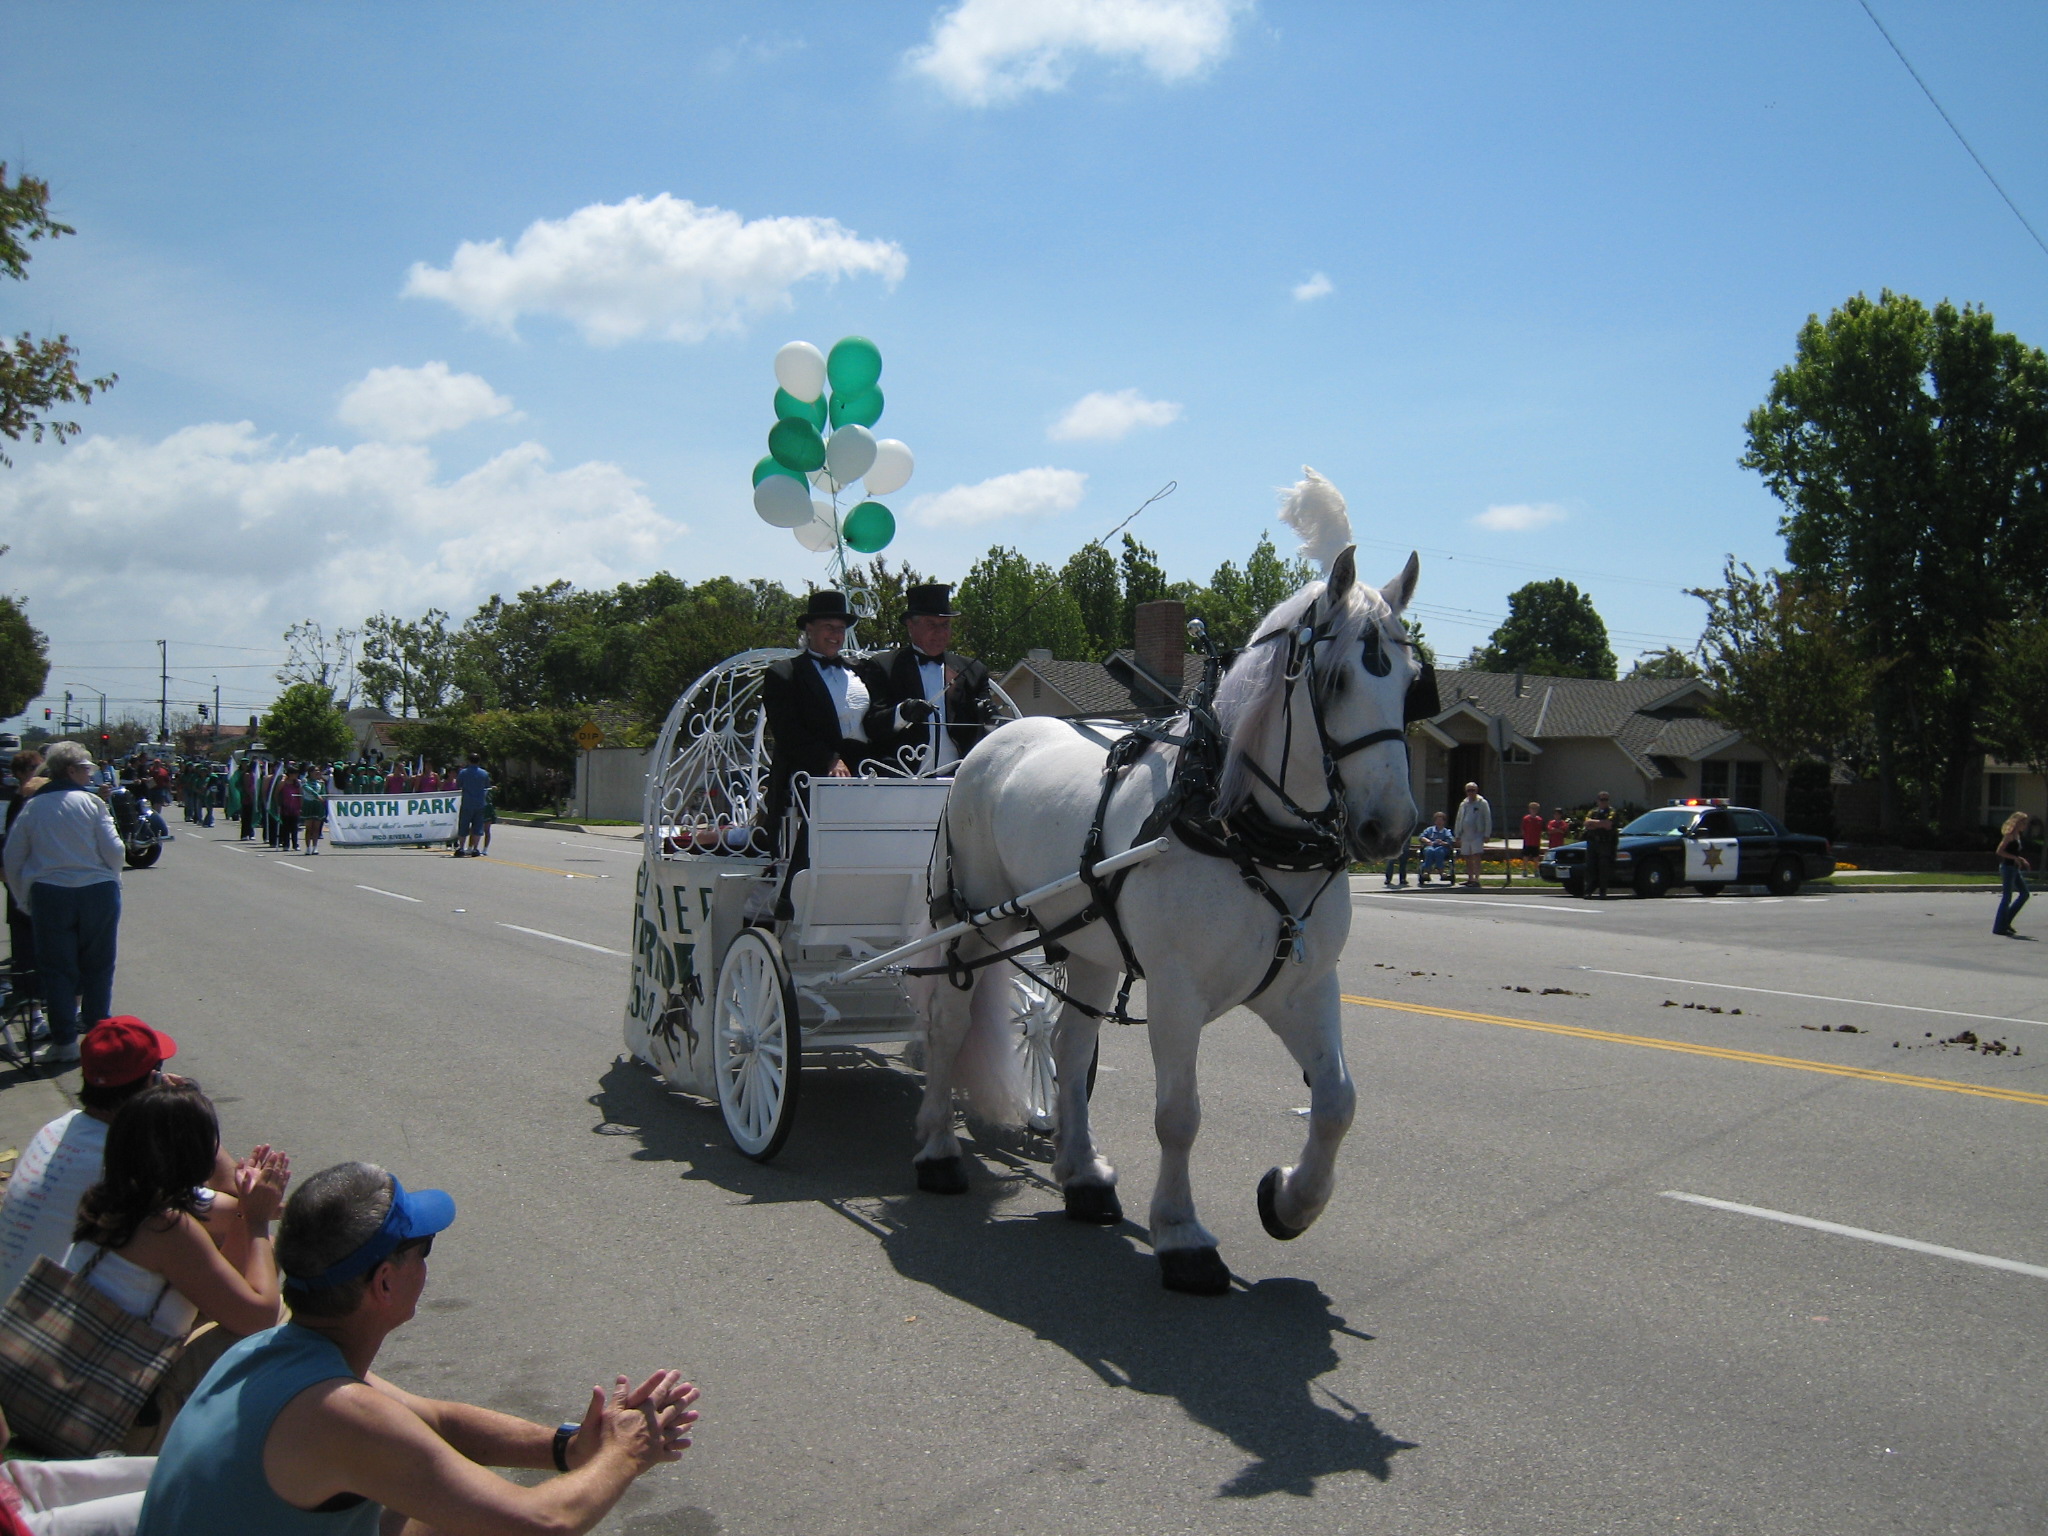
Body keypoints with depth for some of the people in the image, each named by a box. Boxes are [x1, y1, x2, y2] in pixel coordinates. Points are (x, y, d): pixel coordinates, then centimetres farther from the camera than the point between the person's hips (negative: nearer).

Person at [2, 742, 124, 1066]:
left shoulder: (31, 808, 4)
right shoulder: (91, 803, -5)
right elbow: (114, 852, -8)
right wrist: (110, 881, 12)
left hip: (49, 896, 2)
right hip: (98, 893, -1)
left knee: (57, 970, 9)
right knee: (97, 967, 11)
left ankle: (65, 1042, 8)